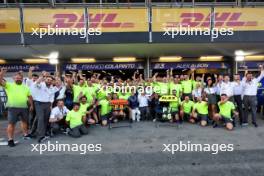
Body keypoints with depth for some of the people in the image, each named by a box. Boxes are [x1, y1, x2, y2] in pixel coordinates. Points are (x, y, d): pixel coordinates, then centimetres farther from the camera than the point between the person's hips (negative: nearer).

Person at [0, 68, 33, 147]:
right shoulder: (9, 85, 4)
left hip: (24, 107, 5)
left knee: (24, 121, 18)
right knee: (11, 123, -2)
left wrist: (31, 105, 12)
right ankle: (10, 140, 6)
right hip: (13, 108, -4)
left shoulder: (25, 87, 14)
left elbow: (29, 96, 16)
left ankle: (26, 134, 34)